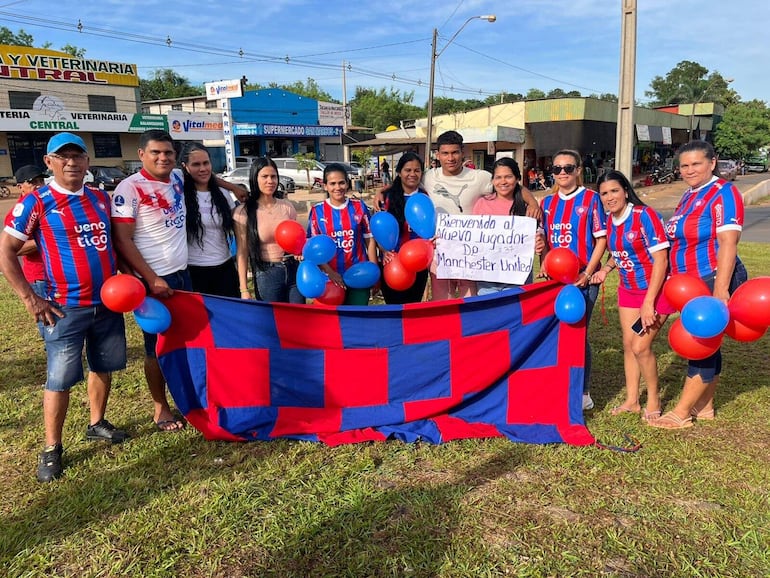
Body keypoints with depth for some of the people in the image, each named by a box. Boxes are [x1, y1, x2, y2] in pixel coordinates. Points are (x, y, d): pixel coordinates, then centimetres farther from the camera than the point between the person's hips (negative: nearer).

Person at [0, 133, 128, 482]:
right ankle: (52, 449, 16)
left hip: (109, 303, 5)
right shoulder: (36, 203, -8)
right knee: (61, 379, 1)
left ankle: (97, 424, 36)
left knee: (103, 367, 16)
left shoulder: (100, 198, 8)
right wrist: (31, 300, -10)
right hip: (66, 309, -5)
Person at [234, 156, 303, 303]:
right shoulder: (244, 212, -7)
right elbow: (242, 253, -5)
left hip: (293, 270, 3)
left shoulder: (287, 206, 2)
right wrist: (244, 289, -7)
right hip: (266, 275, -3)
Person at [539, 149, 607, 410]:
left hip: (582, 278, -5)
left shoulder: (591, 199, -3)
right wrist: (544, 266, 0)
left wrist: (587, 274, -12)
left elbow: (601, 239, -4)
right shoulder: (548, 202, 11)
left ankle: (583, 393, 13)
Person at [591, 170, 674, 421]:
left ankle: (653, 400, 14)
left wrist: (649, 302, -25)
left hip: (656, 290, -7)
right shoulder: (610, 221, 0)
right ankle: (631, 400, 23)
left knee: (641, 347, -8)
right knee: (628, 345, 9)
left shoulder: (645, 215, -20)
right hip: (628, 289, 7)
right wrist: (605, 269, -3)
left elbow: (660, 261, -22)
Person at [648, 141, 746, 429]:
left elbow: (727, 243, -22)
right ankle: (704, 406, 27)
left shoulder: (723, 194, -13)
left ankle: (680, 414, 5)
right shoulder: (688, 196, 13)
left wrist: (720, 289, -29)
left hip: (713, 282, -9)